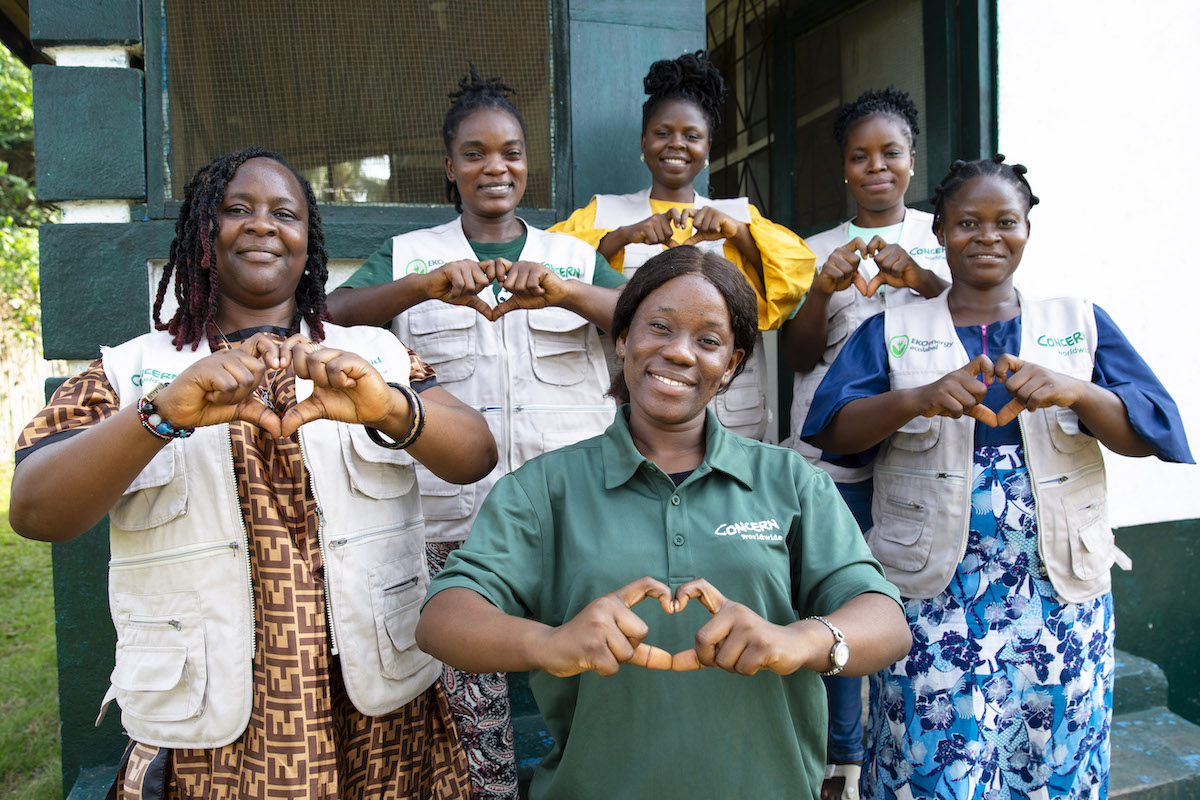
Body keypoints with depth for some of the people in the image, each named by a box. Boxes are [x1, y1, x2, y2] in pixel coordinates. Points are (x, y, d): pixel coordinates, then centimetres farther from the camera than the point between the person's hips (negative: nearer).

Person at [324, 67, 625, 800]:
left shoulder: (575, 257, 11)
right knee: (473, 707, 7)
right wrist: (426, 285, -26)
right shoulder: (409, 256, 10)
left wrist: (562, 292, -24)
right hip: (456, 516, 0)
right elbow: (332, 317, -7)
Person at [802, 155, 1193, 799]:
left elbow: (1154, 432, 0)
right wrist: (918, 398, -24)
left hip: (1060, 596, 2)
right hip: (931, 595, -1)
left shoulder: (1080, 323, 10)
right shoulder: (893, 330, 6)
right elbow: (827, 430, -7)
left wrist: (1076, 391, -19)